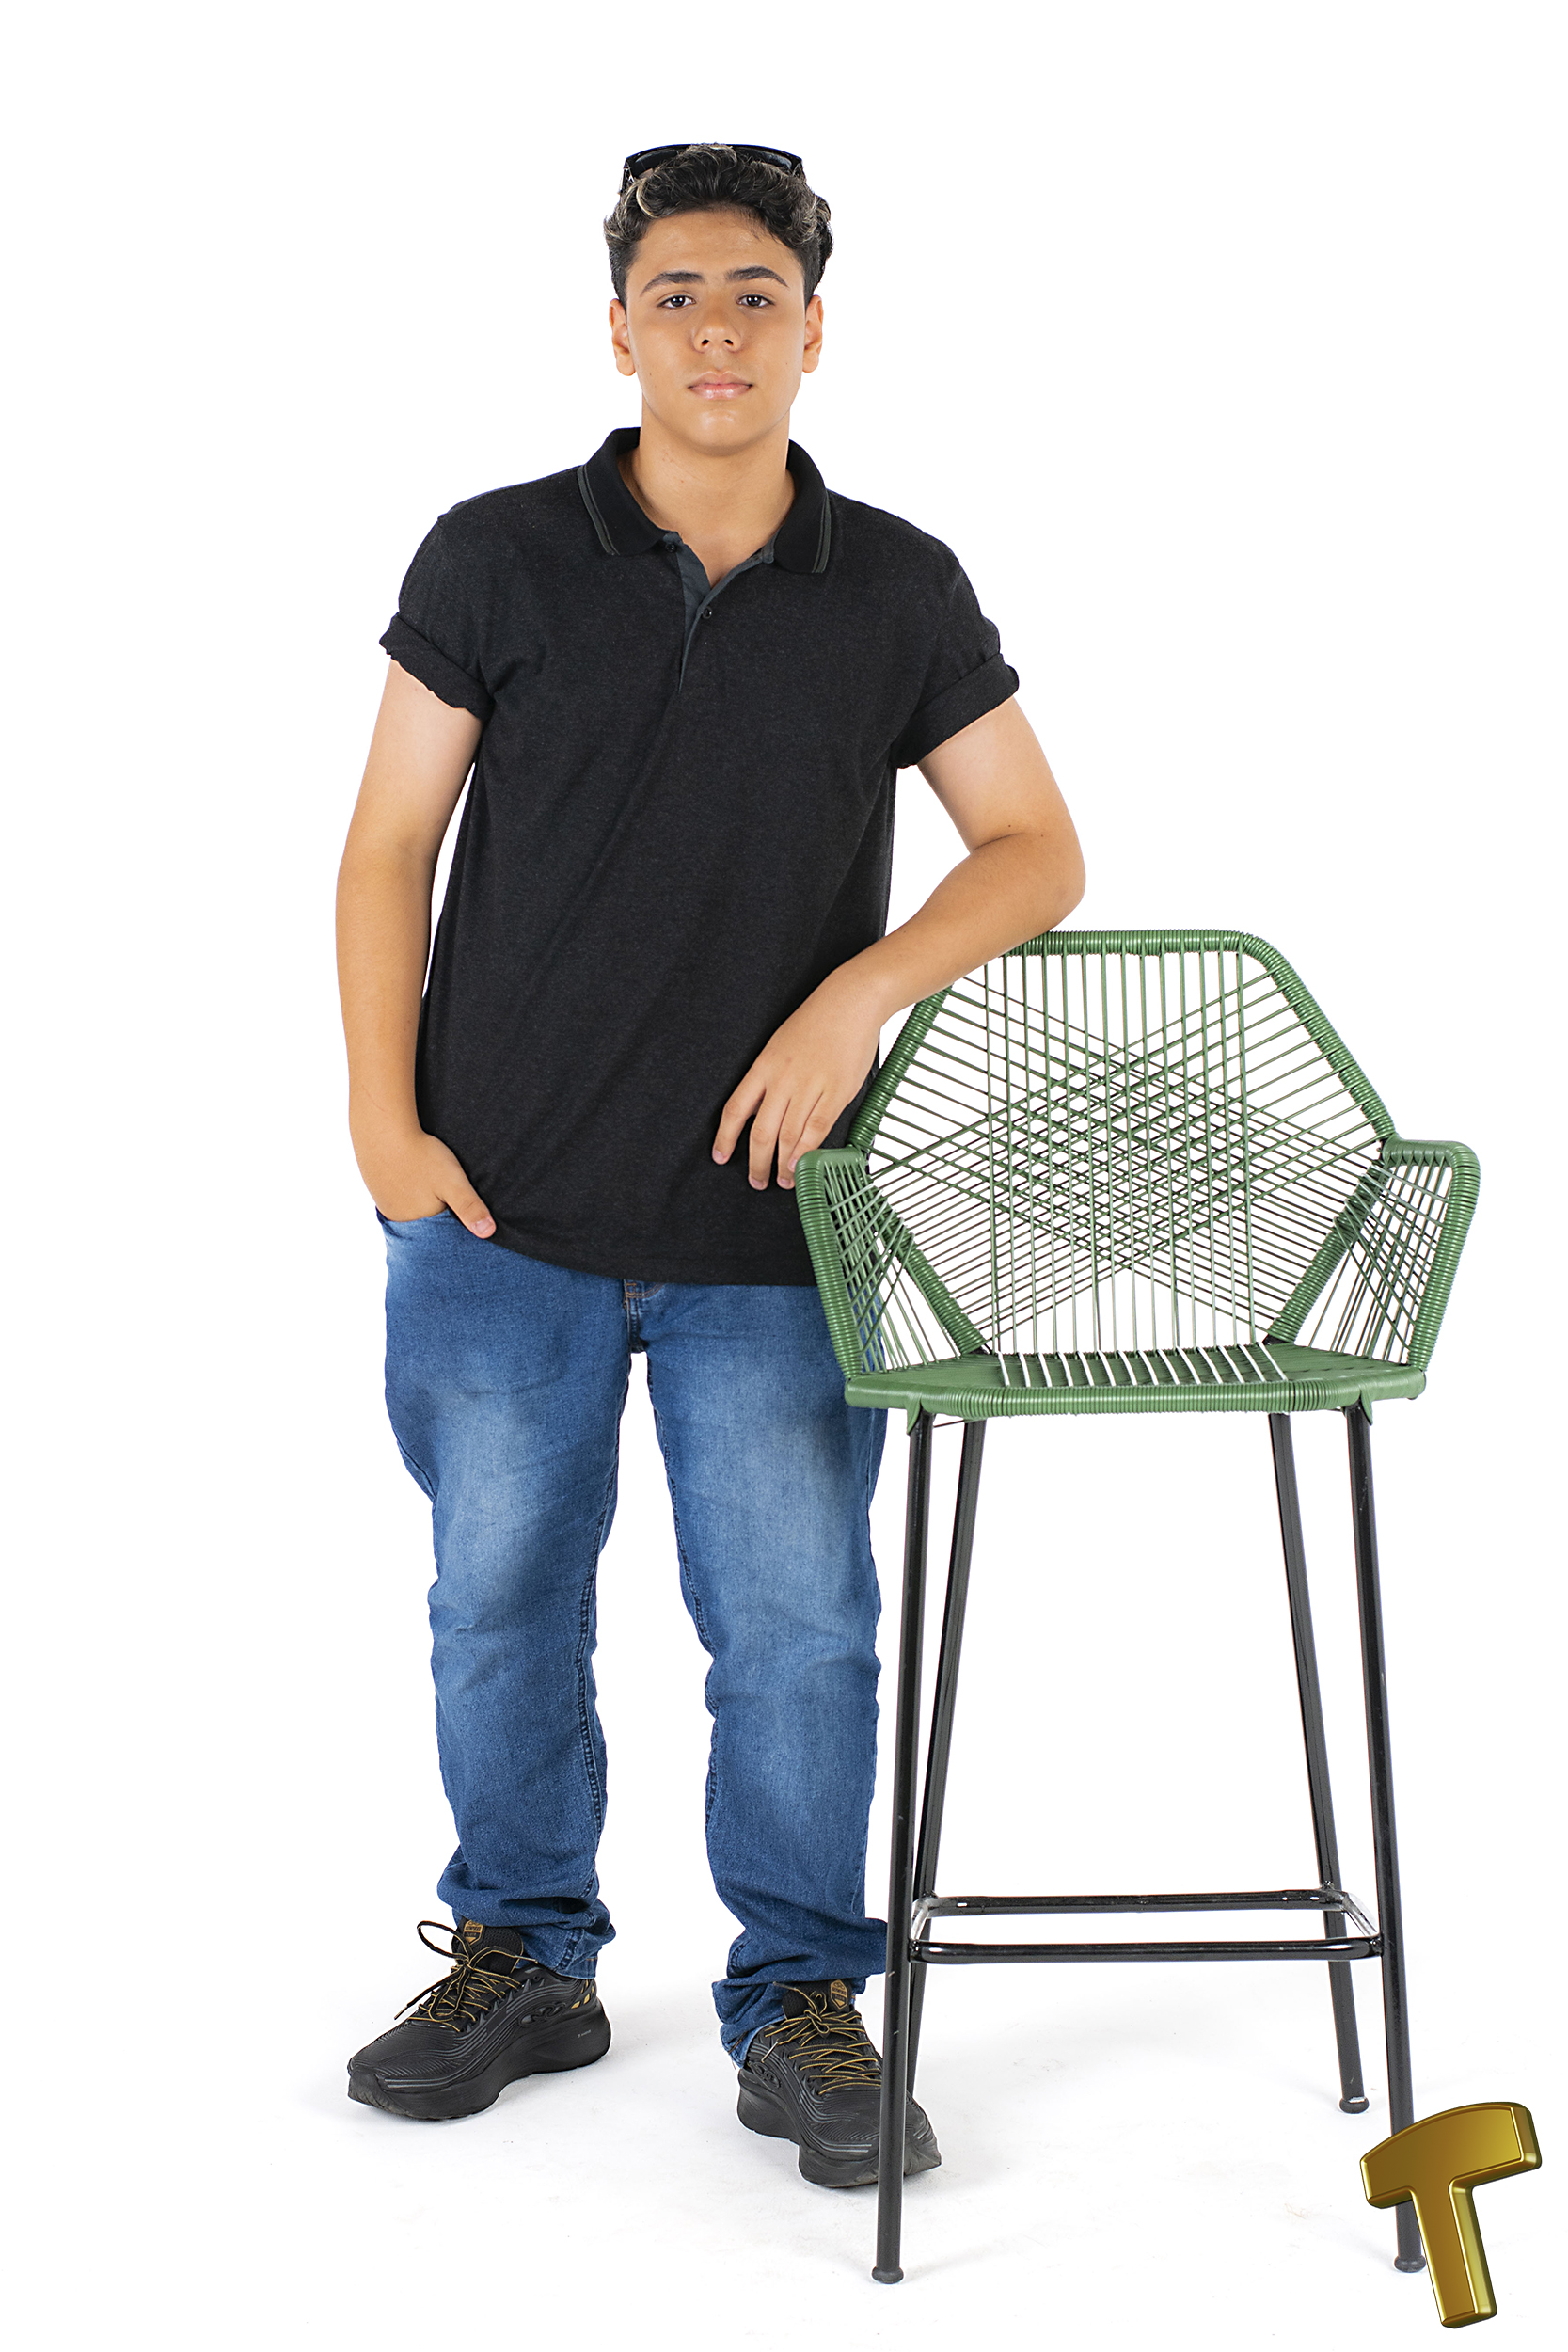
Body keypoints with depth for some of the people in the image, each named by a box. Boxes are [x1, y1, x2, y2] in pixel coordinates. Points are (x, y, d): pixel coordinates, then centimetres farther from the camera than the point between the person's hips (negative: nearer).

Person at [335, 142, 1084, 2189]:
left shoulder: (897, 593, 2)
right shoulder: (496, 560, -1)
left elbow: (1039, 851, 5)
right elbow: (390, 849, 3)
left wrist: (861, 989, -11)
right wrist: (384, 1117, -5)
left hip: (768, 1217, 0)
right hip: (505, 1206, 0)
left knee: (798, 1622, 2)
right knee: (502, 1605, 11)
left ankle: (800, 2003, 18)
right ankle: (524, 1961, 29)